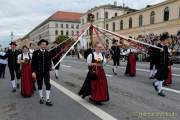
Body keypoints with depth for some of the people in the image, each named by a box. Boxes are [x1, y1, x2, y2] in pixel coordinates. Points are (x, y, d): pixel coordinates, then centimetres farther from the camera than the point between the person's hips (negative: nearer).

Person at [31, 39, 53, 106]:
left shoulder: (48, 53, 2)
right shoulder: (36, 53, -4)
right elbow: (33, 63, -6)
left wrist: (49, 68, 2)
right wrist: (33, 71, -11)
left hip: (46, 72, 1)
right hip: (38, 72, -1)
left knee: (48, 85, -4)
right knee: (40, 85, 12)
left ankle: (47, 100, 3)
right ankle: (41, 98, 29)